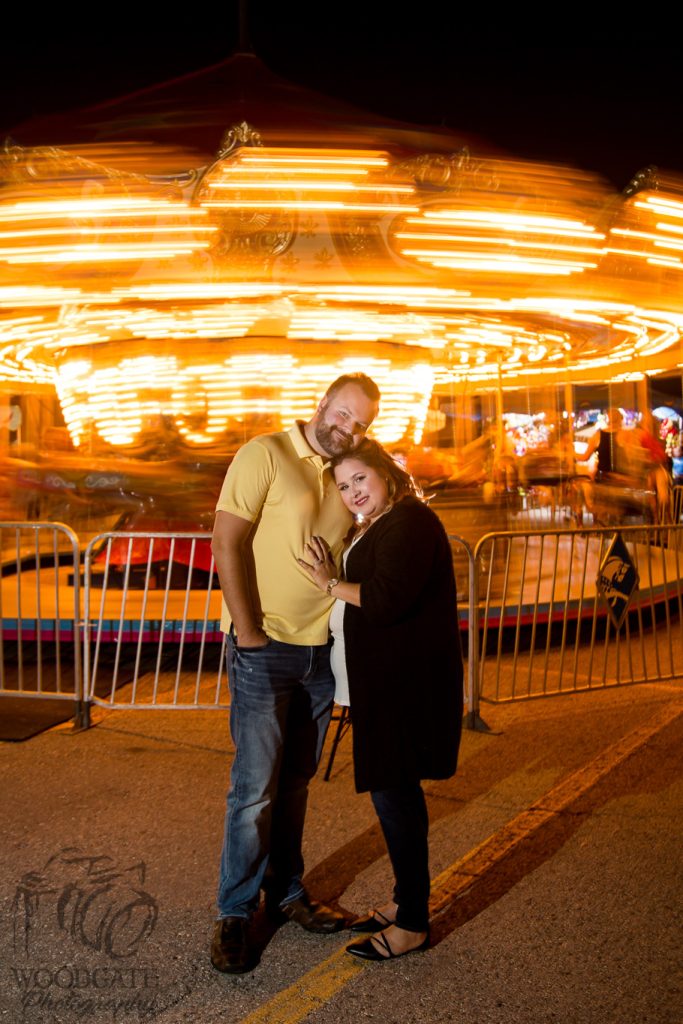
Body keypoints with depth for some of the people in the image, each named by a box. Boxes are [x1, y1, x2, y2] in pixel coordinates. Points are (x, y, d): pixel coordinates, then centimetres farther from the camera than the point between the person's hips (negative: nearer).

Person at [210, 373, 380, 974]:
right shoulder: (265, 455, -8)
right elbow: (227, 545, -13)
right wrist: (248, 630, -16)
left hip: (321, 650, 6)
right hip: (265, 647, -6)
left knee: (296, 782, 14)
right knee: (255, 787, -3)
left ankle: (287, 891, 27)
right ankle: (236, 912, 10)